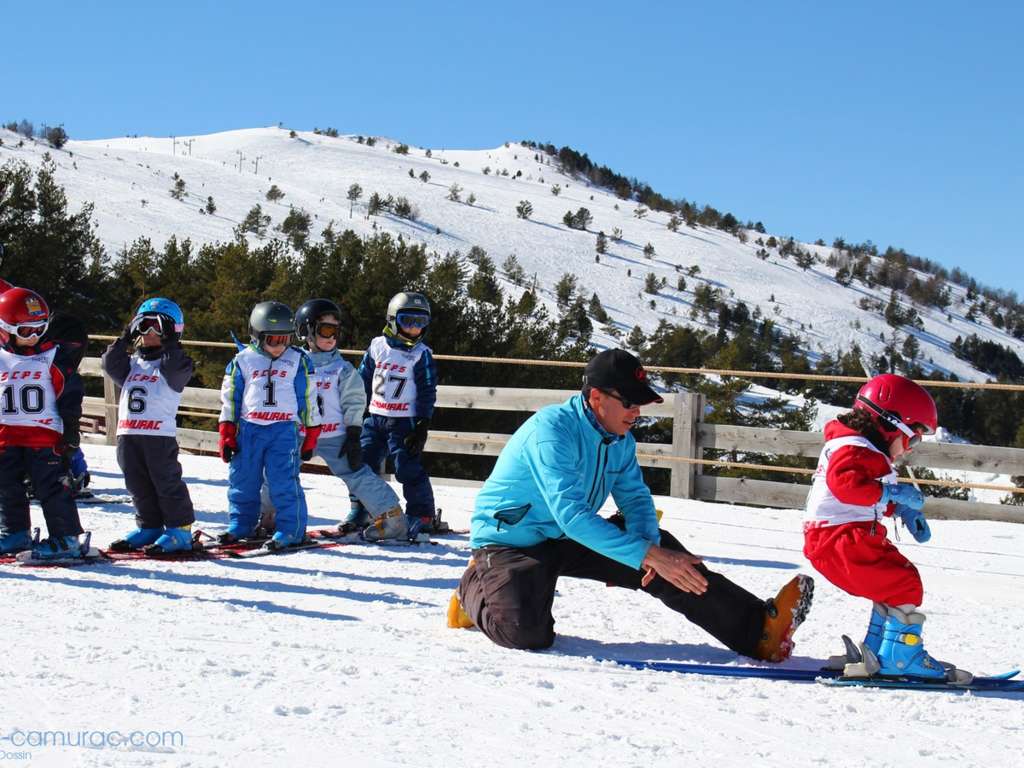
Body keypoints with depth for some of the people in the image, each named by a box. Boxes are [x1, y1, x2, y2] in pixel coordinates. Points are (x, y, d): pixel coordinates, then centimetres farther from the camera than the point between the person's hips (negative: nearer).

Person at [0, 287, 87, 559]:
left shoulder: (54, 355, -2)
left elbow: (70, 394, -1)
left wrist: (71, 430, -3)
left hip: (45, 434, -4)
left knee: (52, 486, -5)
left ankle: (66, 538, 0)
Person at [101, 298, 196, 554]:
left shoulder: (172, 361, 1)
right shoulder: (132, 363, 18)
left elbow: (176, 369, -20)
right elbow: (110, 364, 5)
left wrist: (169, 342, -16)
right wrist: (125, 340, 0)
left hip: (160, 434, -6)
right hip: (128, 434, 6)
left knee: (167, 483, -3)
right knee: (138, 485, 12)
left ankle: (179, 530, 4)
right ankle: (149, 527, 23)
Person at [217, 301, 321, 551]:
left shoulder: (299, 361, 3)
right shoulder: (242, 361, 5)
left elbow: (309, 400, 7)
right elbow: (230, 399, 9)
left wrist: (311, 436, 6)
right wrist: (227, 435, 5)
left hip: (284, 429, -2)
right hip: (248, 429, 2)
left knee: (284, 482, -8)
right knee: (242, 479, 7)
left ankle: (290, 530, -1)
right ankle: (240, 524, 22)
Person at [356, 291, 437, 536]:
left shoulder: (422, 354, -4)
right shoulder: (377, 346, 5)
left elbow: (427, 393, -4)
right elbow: (363, 380, 14)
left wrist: (422, 426, -10)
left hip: (404, 421, -4)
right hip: (375, 418, 4)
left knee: (408, 468, -8)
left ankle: (422, 513, 6)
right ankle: (359, 511, 18)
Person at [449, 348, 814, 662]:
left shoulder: (621, 440, 0)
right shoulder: (551, 430, -28)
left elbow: (636, 498, 2)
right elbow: (570, 514, -37)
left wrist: (648, 544, -23)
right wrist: (647, 555, -41)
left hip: (569, 539, 7)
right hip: (510, 542, -7)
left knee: (661, 546, -10)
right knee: (526, 633, -32)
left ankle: (758, 628, -12)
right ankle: (477, 588, 2)